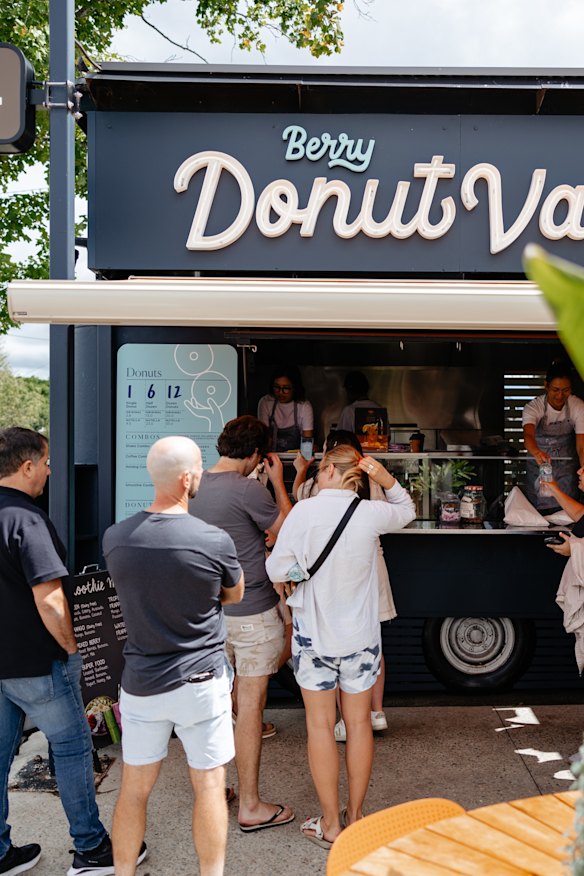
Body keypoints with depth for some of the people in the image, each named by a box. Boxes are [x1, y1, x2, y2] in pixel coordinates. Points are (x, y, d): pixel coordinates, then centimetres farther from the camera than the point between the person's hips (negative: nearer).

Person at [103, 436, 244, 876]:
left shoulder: (115, 538, -8)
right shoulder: (215, 541, -18)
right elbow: (234, 595, 1)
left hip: (139, 682, 4)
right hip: (200, 679, -3)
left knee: (134, 788, 17)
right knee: (209, 785, 12)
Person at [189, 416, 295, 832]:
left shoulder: (195, 486, 3)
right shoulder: (248, 490, -20)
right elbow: (288, 529, -6)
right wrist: (278, 481, 1)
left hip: (211, 610, 8)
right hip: (251, 612, -8)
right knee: (251, 704, 2)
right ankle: (251, 806, 12)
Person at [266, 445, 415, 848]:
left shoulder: (302, 513, -14)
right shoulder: (370, 514, -7)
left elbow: (277, 570, -8)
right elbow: (407, 511, 15)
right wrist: (387, 480, 1)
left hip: (313, 633, -2)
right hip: (360, 635, 2)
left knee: (321, 725, 9)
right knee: (360, 723, 15)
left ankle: (330, 825, 18)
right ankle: (356, 814, 28)